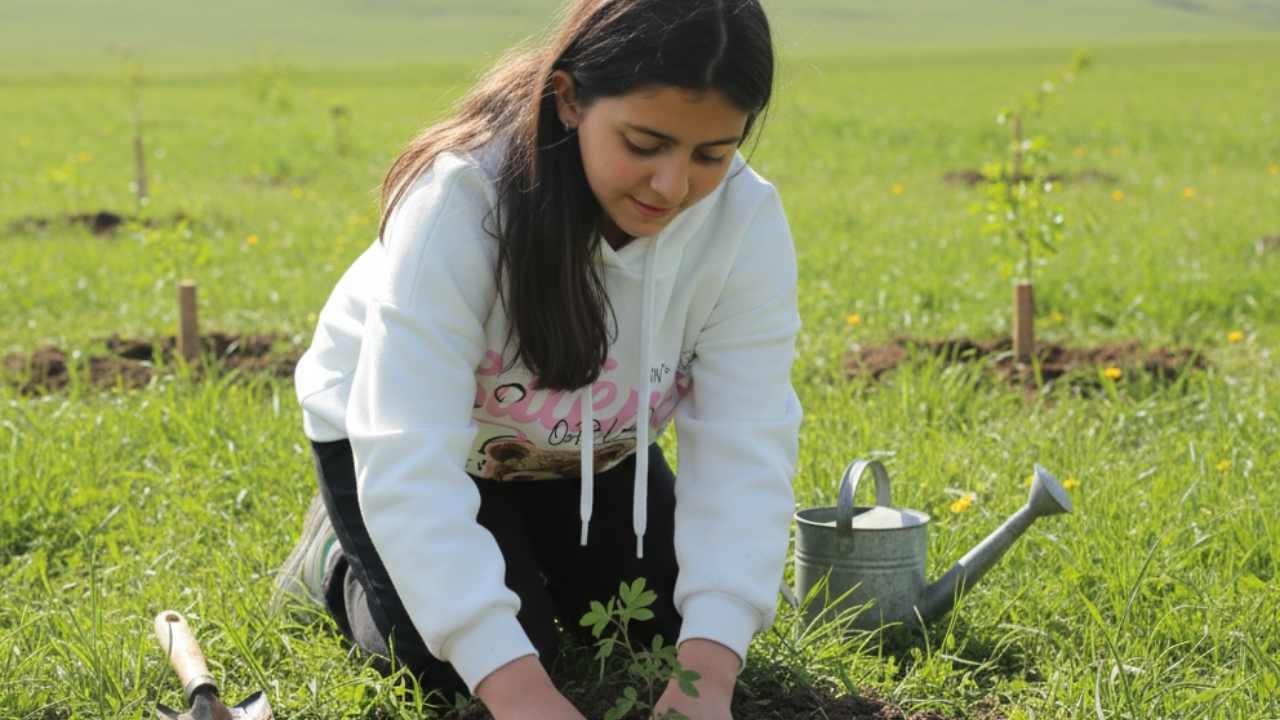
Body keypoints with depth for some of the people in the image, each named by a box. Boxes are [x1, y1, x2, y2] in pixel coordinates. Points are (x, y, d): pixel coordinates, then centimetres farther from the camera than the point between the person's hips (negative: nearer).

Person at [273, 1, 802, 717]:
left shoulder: (747, 222, -28)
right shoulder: (463, 199, -39)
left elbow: (745, 449, -30)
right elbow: (407, 460, -44)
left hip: (587, 450, 4)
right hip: (399, 420, -4)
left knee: (667, 644, 3)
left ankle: (522, 545, 30)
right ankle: (340, 559, 16)